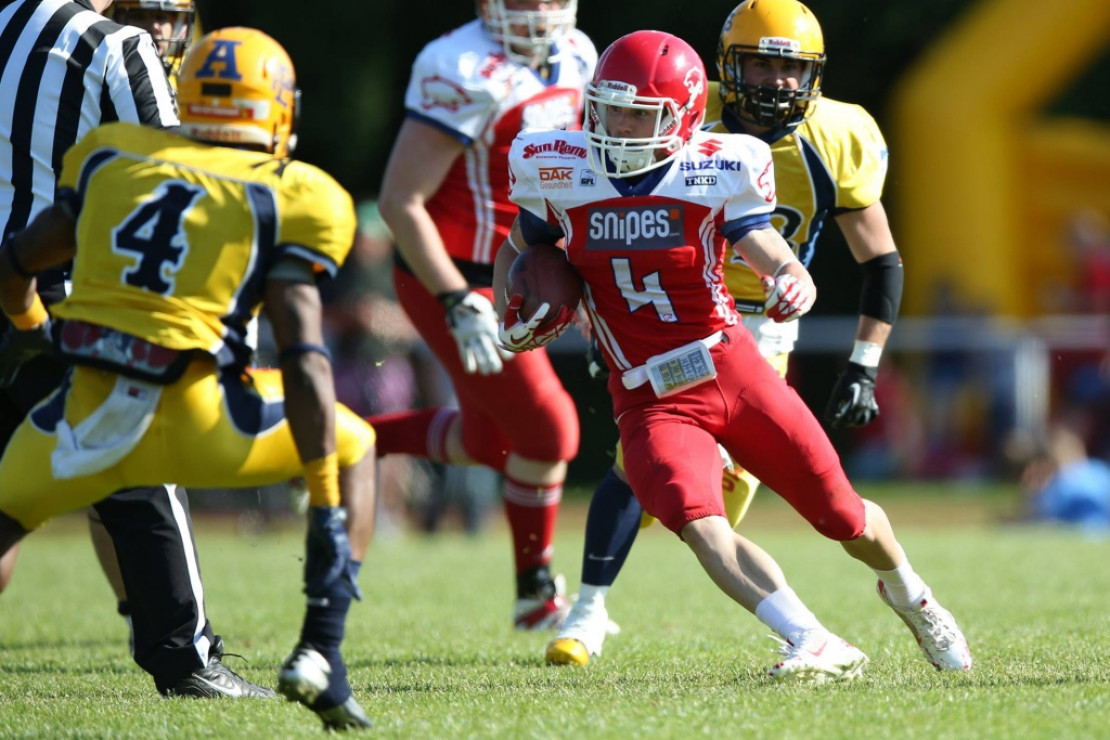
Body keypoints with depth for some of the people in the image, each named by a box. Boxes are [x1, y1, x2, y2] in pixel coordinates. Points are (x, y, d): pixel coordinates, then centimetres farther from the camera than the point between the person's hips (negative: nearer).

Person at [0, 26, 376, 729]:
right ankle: (321, 652, 10)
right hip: (195, 419, -2)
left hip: (89, 418, 2)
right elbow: (303, 360, -5)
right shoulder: (287, 202, 3)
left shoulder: (111, 156, 14)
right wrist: (328, 514, -5)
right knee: (352, 446, 23)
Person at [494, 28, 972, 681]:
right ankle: (816, 646, -30)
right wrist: (514, 315, -2)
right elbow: (518, 250, 17)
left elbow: (783, 265, -13)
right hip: (650, 401, 1)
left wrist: (794, 286, -37)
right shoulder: (562, 174, -2)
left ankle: (909, 594, 41)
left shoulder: (714, 176, -9)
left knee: (843, 517, 8)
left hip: (733, 373, -1)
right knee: (700, 526, -27)